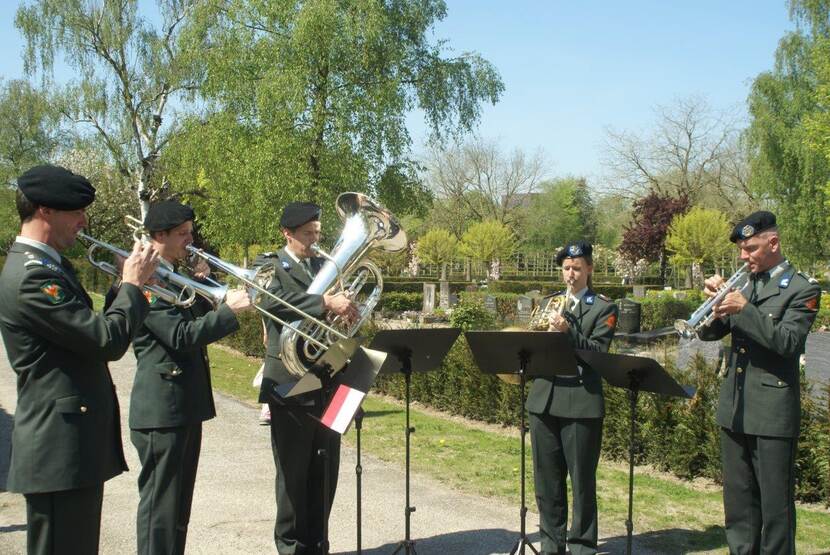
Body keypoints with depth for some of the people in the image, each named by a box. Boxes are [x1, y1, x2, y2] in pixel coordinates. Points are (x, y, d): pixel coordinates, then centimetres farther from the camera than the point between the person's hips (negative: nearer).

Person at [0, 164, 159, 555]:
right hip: (60, 449, -11)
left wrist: (129, 287, 8)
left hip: (75, 446, 11)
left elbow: (92, 331, 18)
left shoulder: (48, 266, 15)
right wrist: (132, 284, -8)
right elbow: (108, 342, -22)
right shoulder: (32, 276, -19)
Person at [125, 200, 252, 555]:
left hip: (185, 406, 10)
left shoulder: (173, 276, 15)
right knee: (160, 503, -2)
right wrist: (229, 310, -22)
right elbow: (181, 336, -23)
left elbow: (195, 323, 16)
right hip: (162, 409, -10)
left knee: (178, 502, 17)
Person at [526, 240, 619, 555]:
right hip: (544, 398, 5)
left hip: (581, 401, -5)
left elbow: (598, 351, -10)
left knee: (582, 480, 2)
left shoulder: (603, 308, 1)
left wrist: (568, 331, -23)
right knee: (546, 478, 11)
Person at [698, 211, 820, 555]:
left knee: (775, 502, 1)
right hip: (734, 408, 6)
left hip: (772, 411, -6)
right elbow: (709, 333, 10)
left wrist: (744, 308, -25)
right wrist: (717, 301, -8)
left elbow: (787, 341, -20)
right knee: (738, 500, 15)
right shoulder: (744, 284, 13)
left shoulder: (802, 289, -6)